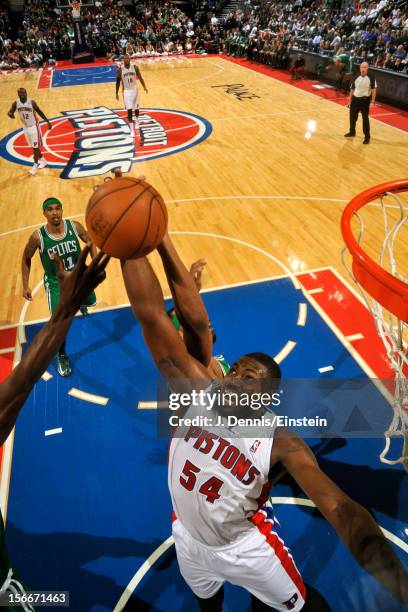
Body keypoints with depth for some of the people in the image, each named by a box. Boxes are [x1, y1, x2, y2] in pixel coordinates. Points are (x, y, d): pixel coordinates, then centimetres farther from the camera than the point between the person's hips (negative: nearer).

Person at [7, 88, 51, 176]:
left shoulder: (32, 102, -16)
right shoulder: (16, 103, -9)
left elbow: (39, 112, -3)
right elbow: (10, 112, -6)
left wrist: (47, 122, 0)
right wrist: (10, 114, -32)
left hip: (34, 127, -4)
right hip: (25, 128, 4)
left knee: (35, 147, -5)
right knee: (34, 147, 14)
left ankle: (35, 165, 6)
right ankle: (42, 160, 32)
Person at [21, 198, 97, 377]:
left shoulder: (74, 226, -19)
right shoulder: (38, 237, -24)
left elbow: (90, 241, 0)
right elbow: (26, 259, -6)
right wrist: (25, 286, -6)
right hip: (56, 282, -3)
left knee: (90, 302, 28)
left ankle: (79, 302, 70)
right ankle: (62, 357, 17)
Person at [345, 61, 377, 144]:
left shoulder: (371, 78, -9)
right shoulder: (356, 78, 4)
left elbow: (374, 90, -9)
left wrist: (372, 102, -16)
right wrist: (350, 101, 12)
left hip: (365, 100, -5)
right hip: (355, 99, 5)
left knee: (365, 118, -2)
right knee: (352, 117, 15)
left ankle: (367, 136, 6)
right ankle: (352, 132, 38)